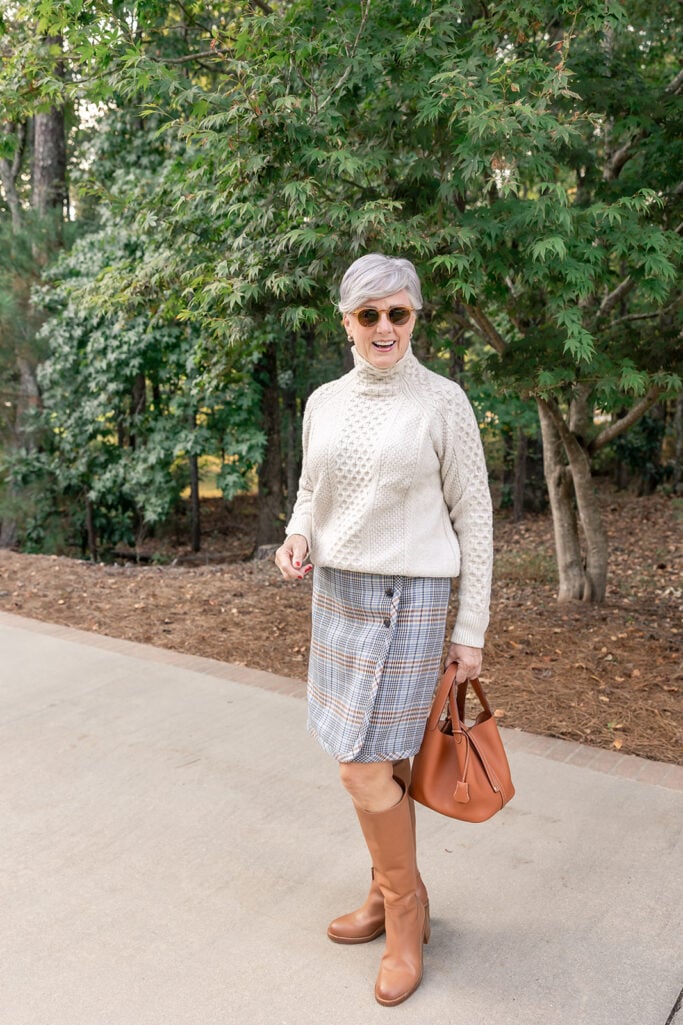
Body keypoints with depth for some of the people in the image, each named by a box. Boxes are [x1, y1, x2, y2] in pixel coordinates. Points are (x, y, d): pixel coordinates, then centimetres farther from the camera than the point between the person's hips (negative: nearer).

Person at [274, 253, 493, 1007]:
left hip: (407, 598, -5)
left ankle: (405, 907, 19)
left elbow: (473, 516, -6)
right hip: (337, 593, 5)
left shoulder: (443, 402, -9)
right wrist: (297, 539, -6)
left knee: (364, 768, -5)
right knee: (379, 762, 13)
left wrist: (472, 629, -6)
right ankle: (390, 898, 32)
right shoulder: (324, 402, 6)